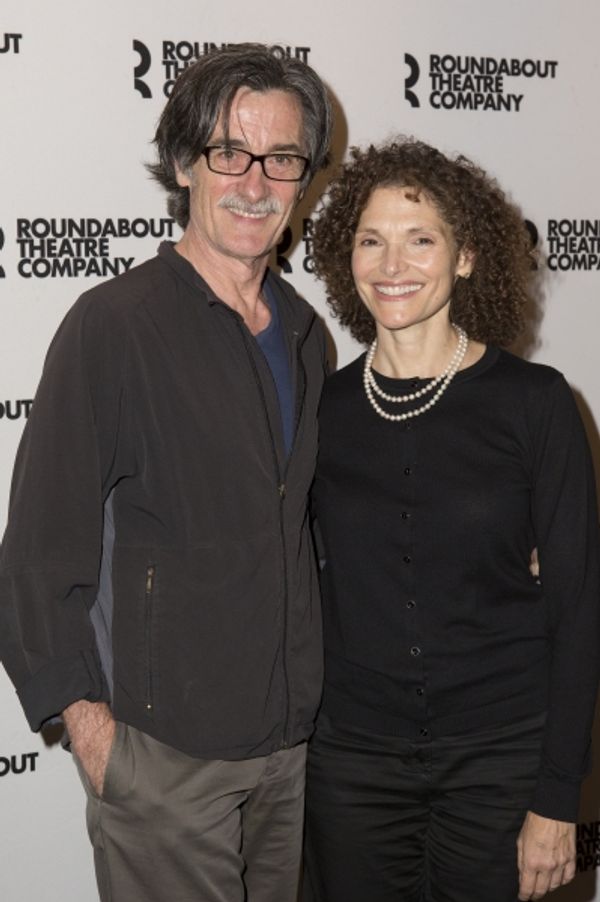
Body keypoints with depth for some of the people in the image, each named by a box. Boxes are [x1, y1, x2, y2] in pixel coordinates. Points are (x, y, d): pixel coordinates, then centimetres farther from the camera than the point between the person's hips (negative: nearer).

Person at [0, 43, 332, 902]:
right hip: (165, 751, -6)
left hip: (293, 742, 6)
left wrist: (315, 695, 12)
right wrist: (83, 712, -12)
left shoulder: (303, 334, 8)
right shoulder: (114, 324, -12)